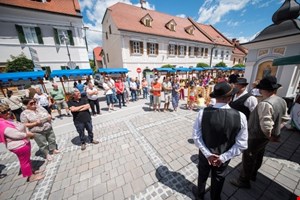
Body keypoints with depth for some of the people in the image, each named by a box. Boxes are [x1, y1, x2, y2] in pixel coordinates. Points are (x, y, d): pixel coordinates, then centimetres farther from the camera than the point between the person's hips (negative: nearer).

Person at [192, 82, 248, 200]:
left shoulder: (203, 113, -26)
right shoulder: (240, 116, -22)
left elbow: (196, 137, -20)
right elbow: (241, 144, -15)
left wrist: (207, 154, -12)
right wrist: (223, 157, -11)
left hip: (205, 154, 0)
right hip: (223, 157, 1)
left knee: (202, 176, 29)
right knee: (218, 180, 29)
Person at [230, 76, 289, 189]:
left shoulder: (265, 104, -31)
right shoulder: (282, 101, -1)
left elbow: (266, 125, -34)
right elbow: (284, 118, 11)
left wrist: (269, 136, -15)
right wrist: (276, 131, 12)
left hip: (256, 136, -8)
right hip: (265, 136, 9)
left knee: (248, 158, 10)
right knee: (258, 156, 26)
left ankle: (244, 181, 29)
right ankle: (252, 174, 48)